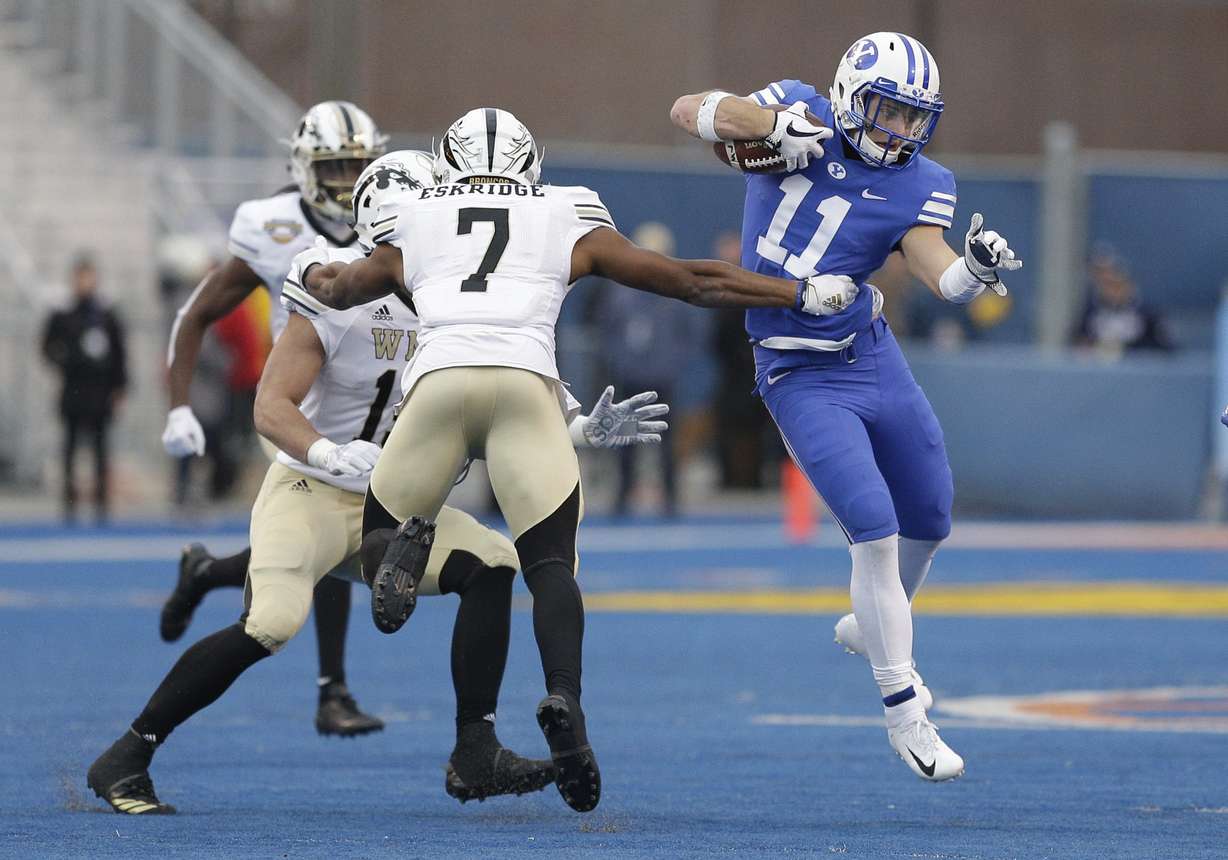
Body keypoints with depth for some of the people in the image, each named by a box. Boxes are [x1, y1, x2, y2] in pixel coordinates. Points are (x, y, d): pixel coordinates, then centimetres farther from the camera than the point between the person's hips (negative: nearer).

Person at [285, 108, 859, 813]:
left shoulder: (411, 231, 27)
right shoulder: (567, 225, 25)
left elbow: (338, 289, 46)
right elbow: (691, 281, 27)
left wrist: (311, 272, 70)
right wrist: (804, 295, 37)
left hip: (439, 380, 1)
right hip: (526, 383, 0)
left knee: (377, 543, 16)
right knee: (550, 565, 1)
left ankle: (404, 543, -21)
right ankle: (564, 701, -25)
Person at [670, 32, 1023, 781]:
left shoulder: (917, 185, -1)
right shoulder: (801, 114, -4)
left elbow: (942, 278, -14)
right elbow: (689, 112, -9)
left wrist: (976, 269, -36)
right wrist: (769, 121, -25)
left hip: (875, 358, 4)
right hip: (803, 378, -4)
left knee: (930, 518, 16)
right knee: (874, 526, -13)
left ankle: (875, 626, 47)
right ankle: (903, 711, -4)